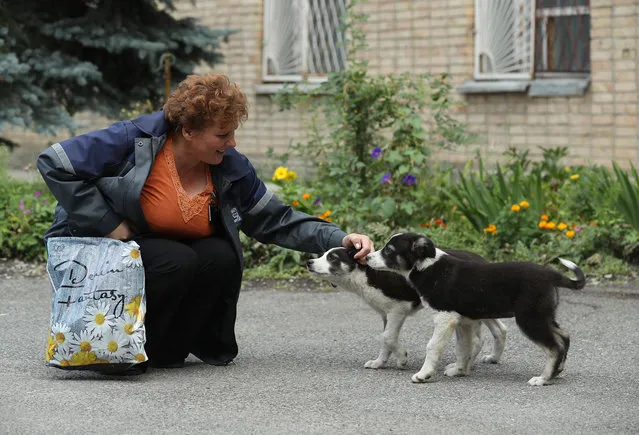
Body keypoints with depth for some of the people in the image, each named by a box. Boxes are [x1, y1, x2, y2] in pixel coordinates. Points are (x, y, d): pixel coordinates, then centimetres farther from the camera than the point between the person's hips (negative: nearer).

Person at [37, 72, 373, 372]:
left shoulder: (231, 168, -3)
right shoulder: (134, 141, -20)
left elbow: (276, 220, 3)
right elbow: (54, 163, -22)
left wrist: (338, 239, -9)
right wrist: (107, 224, -21)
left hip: (178, 255, 6)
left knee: (223, 256, -23)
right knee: (178, 260, -32)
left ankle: (168, 350, -6)